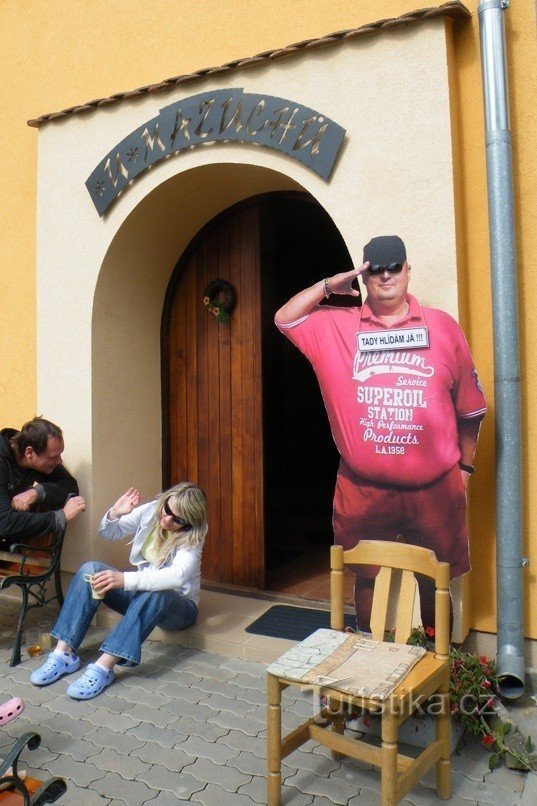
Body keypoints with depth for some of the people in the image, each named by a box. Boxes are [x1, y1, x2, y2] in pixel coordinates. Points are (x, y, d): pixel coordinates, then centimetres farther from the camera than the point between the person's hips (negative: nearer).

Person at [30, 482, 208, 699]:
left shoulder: (192, 538, -21)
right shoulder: (150, 511, -9)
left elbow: (177, 576, -39)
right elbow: (108, 533, 3)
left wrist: (125, 579, -49)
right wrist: (114, 514, -21)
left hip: (177, 604, -5)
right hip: (140, 592, 5)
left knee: (151, 594, -40)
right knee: (90, 570, -18)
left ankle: (103, 667, -40)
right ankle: (64, 653, -23)